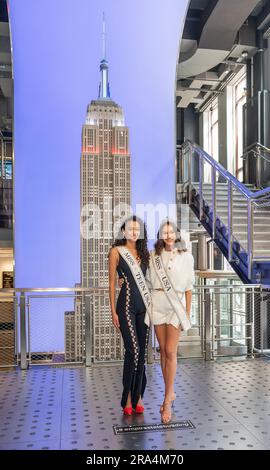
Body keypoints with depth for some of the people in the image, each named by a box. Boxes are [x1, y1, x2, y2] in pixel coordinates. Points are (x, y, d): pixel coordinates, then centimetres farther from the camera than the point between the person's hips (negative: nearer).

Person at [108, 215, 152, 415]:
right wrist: (113, 311, -6)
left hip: (144, 306, 5)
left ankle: (138, 396, 20)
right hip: (126, 305, -5)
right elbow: (112, 283, -1)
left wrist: (151, 305, 8)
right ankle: (128, 397, 9)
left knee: (142, 352, 6)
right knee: (133, 350, -9)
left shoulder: (144, 252, 14)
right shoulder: (116, 252, 0)